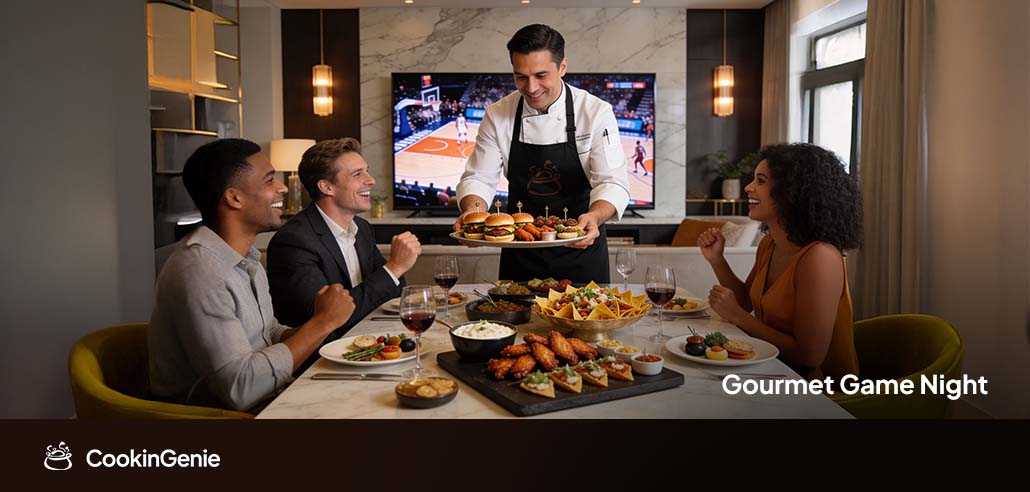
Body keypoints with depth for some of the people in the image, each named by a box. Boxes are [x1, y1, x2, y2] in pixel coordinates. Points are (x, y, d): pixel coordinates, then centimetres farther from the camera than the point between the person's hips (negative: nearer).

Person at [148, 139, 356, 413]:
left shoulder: (247, 258, 9)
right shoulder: (198, 270, -21)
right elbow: (240, 388, -25)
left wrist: (313, 328, -6)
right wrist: (322, 323, -19)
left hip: (265, 403, 8)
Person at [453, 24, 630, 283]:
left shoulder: (597, 113, -13)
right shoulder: (497, 115, -6)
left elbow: (613, 183, -18)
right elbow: (479, 177, -6)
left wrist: (594, 216, -39)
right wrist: (472, 210, -27)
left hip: (580, 247, -2)